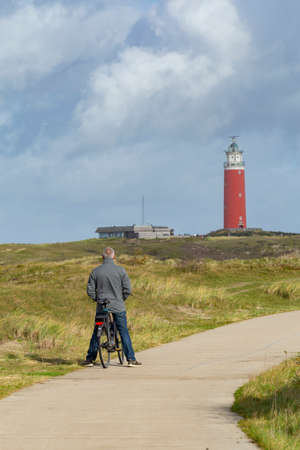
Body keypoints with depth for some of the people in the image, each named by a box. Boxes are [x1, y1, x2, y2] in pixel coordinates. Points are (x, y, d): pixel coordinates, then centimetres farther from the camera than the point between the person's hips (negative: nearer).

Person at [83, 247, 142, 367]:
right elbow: (127, 289, -5)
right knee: (124, 332, 3)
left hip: (101, 306, 2)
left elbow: (90, 291, 1)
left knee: (96, 332, 12)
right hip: (118, 306, -2)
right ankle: (131, 359, 0)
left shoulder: (95, 272, -1)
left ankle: (90, 359, 14)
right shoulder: (120, 270, -5)